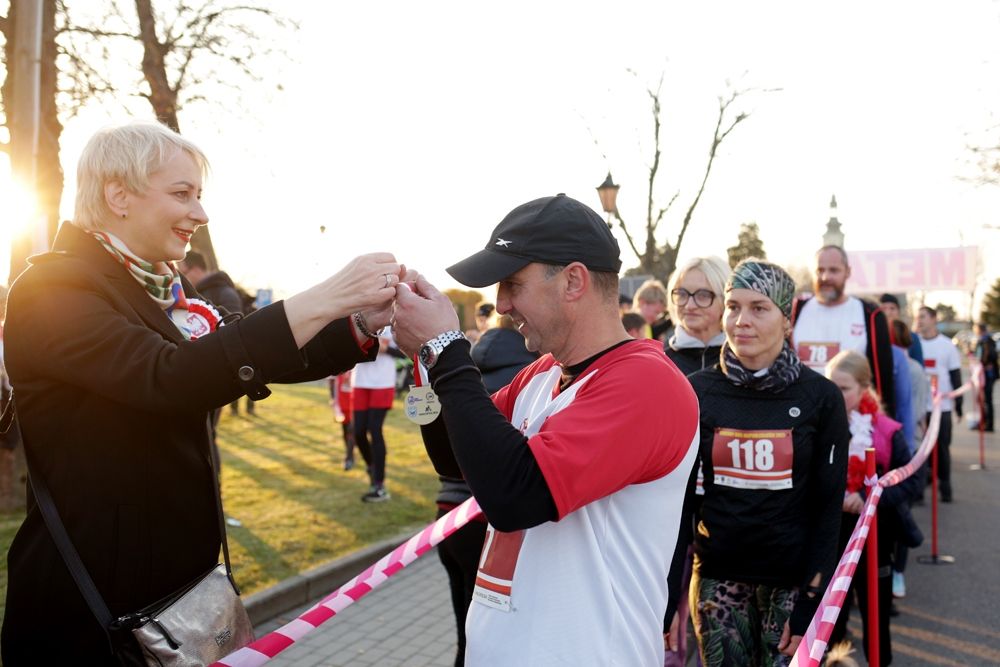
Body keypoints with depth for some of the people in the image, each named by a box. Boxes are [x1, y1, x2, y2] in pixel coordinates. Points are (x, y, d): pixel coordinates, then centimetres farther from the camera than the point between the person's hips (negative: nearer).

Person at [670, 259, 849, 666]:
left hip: (791, 578, -1)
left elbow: (828, 506, -3)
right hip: (717, 576, 1)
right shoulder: (697, 392, -4)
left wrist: (811, 601, -7)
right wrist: (666, 594, -1)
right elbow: (679, 496, 0)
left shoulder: (819, 397, -7)